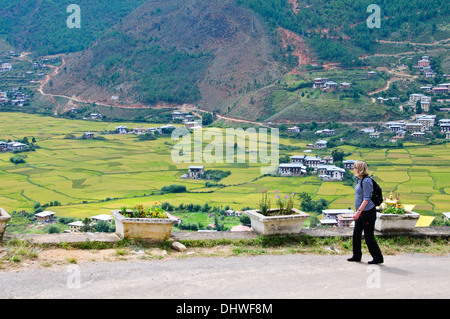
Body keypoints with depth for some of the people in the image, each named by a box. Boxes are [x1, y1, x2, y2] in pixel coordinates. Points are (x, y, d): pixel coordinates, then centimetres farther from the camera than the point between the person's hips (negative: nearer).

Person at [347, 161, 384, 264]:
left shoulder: (366, 181, -18)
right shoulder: (360, 180, 10)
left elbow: (366, 199, -22)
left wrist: (358, 211, -26)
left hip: (368, 212, -9)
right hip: (361, 212, 9)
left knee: (369, 236, -2)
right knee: (356, 234, 13)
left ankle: (378, 258, 10)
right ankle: (356, 256, 25)